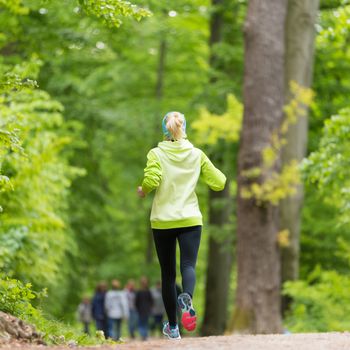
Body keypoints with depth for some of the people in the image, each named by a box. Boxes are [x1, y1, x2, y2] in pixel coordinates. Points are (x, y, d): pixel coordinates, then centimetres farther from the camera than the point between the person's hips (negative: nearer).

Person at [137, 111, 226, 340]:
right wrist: (219, 174, 24)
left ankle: (173, 327, 19)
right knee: (188, 265, -8)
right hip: (190, 219, 0)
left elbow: (152, 180, -19)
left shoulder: (156, 154, -3)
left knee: (168, 273, 12)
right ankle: (187, 298, -44)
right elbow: (219, 183, 3)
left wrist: (143, 191, 2)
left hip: (162, 221, 0)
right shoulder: (197, 155, 2)